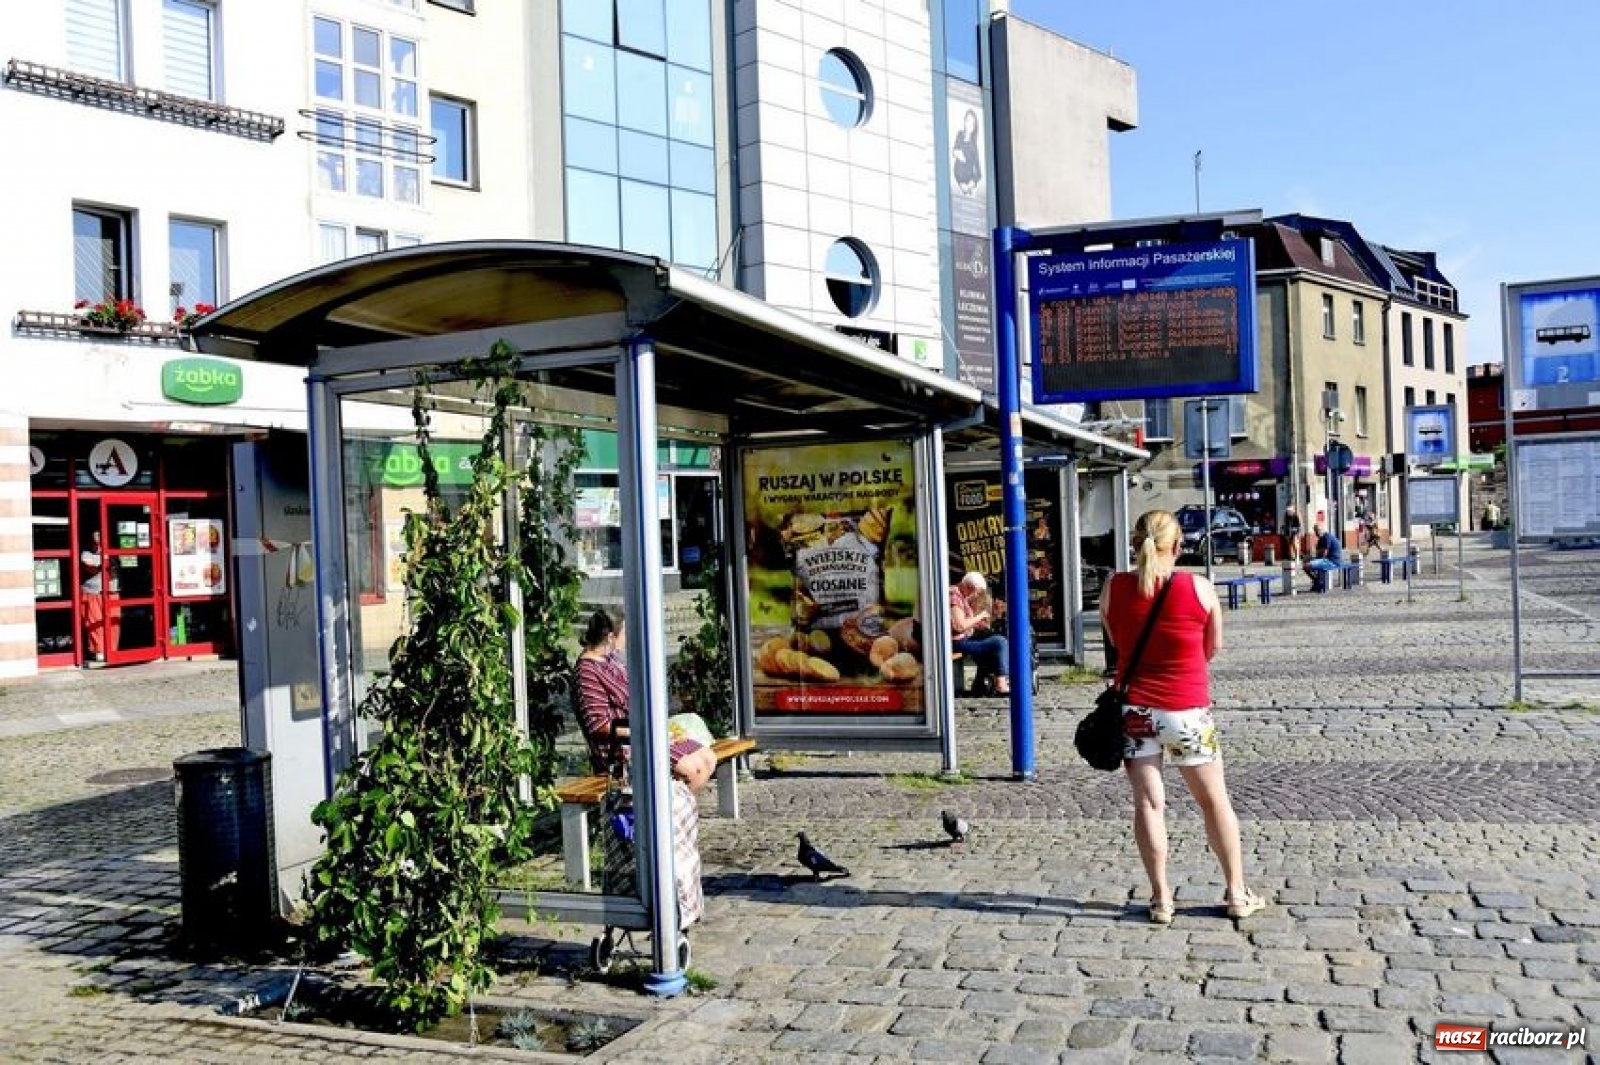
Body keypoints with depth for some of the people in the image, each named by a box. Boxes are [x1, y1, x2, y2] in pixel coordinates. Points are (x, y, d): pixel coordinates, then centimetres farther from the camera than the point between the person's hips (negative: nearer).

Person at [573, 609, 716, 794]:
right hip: (620, 749, -10)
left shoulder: (611, 658, 13)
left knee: (709, 759, 0)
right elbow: (597, 726, -22)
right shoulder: (587, 672, -17)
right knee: (692, 768, -22)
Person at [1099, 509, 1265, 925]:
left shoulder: (1114, 588, -4)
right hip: (1188, 711, -1)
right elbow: (1214, 647, 4)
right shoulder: (1199, 588, -9)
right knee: (1214, 800, 13)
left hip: (1134, 709, 1)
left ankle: (1161, 898, 8)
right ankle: (1237, 893, 22)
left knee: (1148, 802, 6)